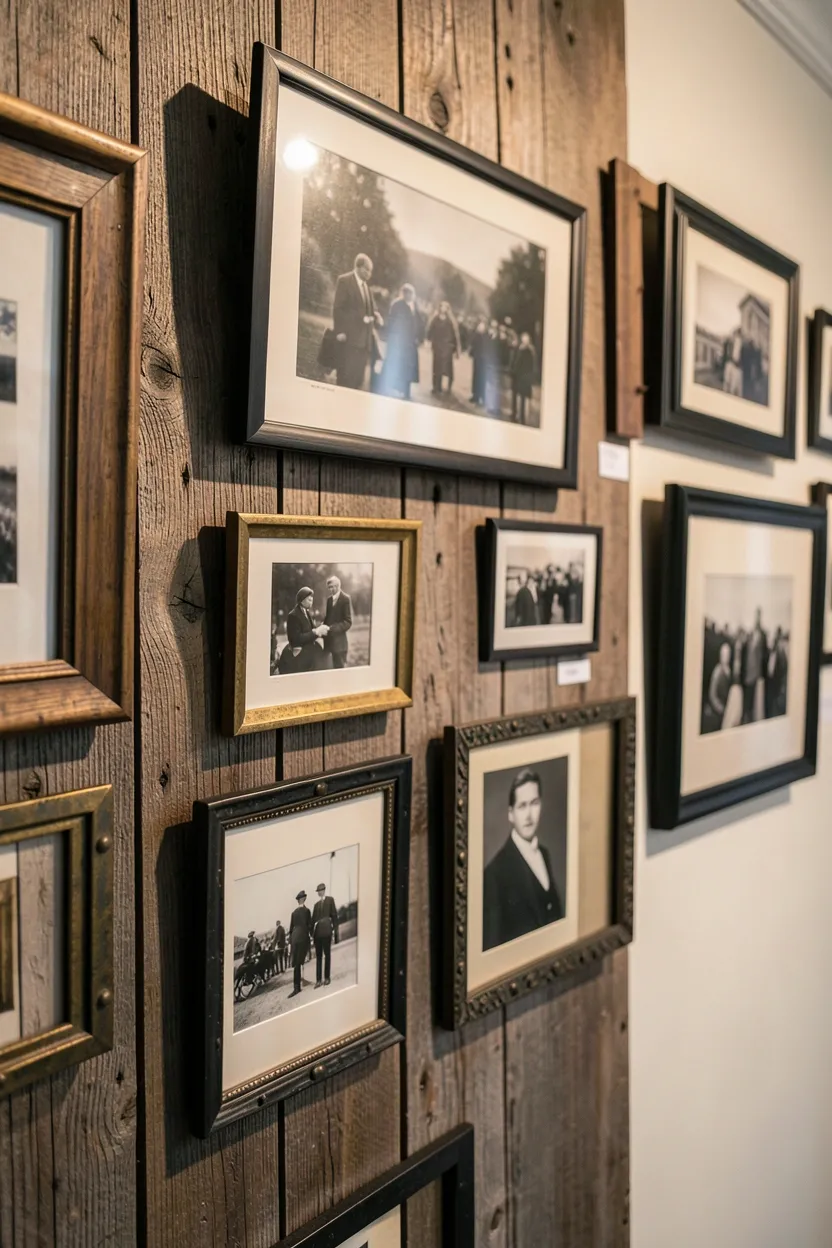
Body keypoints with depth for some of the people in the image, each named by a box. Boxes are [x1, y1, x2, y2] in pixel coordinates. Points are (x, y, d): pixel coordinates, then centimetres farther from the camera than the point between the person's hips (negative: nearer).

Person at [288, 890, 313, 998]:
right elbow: (309, 925, 0)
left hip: (294, 937, 2)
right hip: (303, 937, -2)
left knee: (296, 963, 2)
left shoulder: (294, 912, 10)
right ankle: (296, 987, 0)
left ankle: (297, 987, 7)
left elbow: (291, 927, 12)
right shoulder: (306, 910, 1)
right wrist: (312, 936, 7)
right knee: (298, 963, -4)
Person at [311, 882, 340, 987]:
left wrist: (335, 930, -6)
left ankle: (327, 977, 6)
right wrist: (312, 932, 6)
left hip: (326, 930, -4)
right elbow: (313, 918, 14)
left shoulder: (330, 900, 7)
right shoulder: (316, 904, 19)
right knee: (318, 956, 3)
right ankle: (318, 980, 3)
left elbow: (334, 915, 1)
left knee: (327, 954, -1)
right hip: (317, 931, 4)